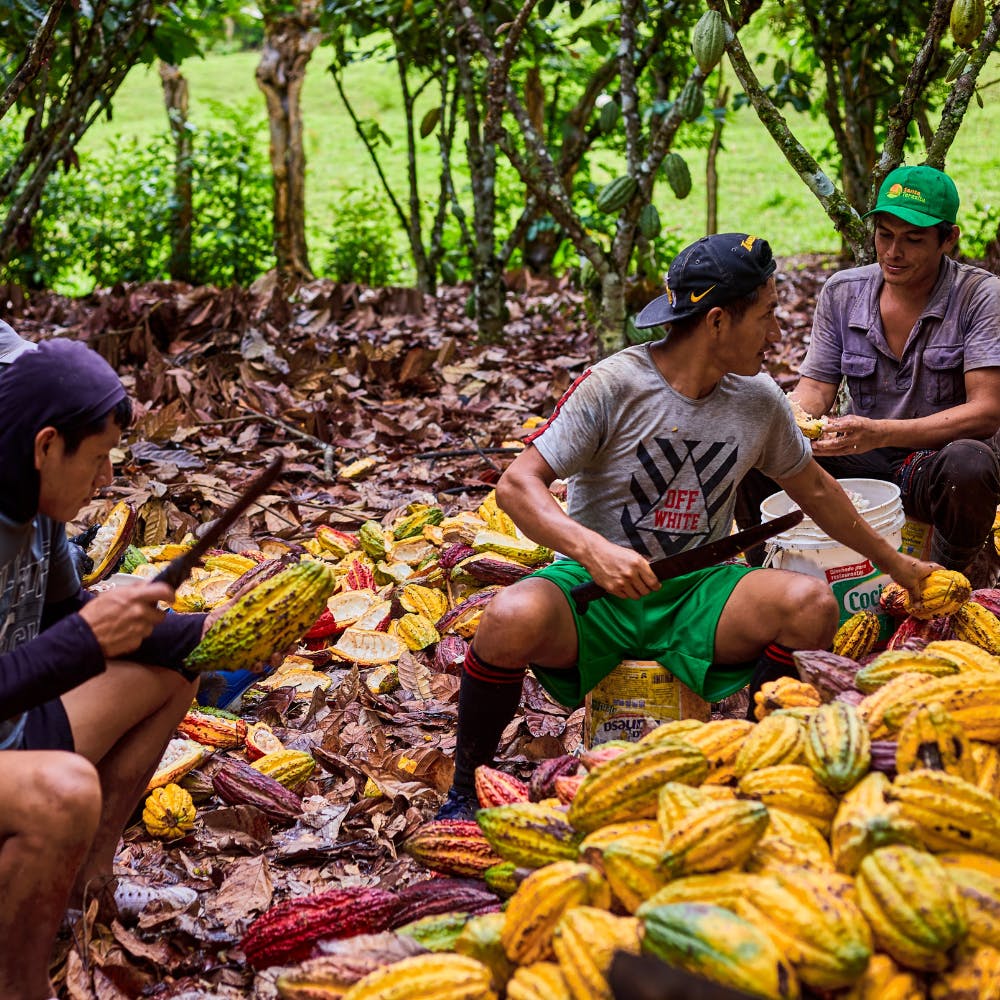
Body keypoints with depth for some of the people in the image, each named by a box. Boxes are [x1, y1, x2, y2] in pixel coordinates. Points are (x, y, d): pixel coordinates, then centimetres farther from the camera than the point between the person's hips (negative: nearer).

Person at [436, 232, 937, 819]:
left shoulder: (759, 401, 3)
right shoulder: (614, 386, -13)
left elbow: (814, 489, 21)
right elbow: (518, 484, -18)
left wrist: (893, 563, 28)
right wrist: (593, 551, -34)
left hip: (694, 595, 4)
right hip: (595, 591, -4)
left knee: (813, 604, -23)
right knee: (514, 619, -36)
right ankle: (465, 792, -11)